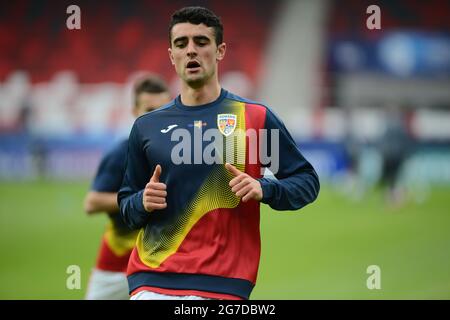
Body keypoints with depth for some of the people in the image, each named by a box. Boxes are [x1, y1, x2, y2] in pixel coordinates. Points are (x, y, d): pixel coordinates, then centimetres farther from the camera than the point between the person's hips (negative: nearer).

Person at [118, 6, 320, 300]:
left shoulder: (256, 118, 4)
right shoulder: (146, 127, 11)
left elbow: (307, 181, 7)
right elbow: (126, 206, 19)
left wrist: (264, 189, -12)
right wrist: (142, 202, -3)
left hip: (222, 285, -2)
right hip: (151, 282, 2)